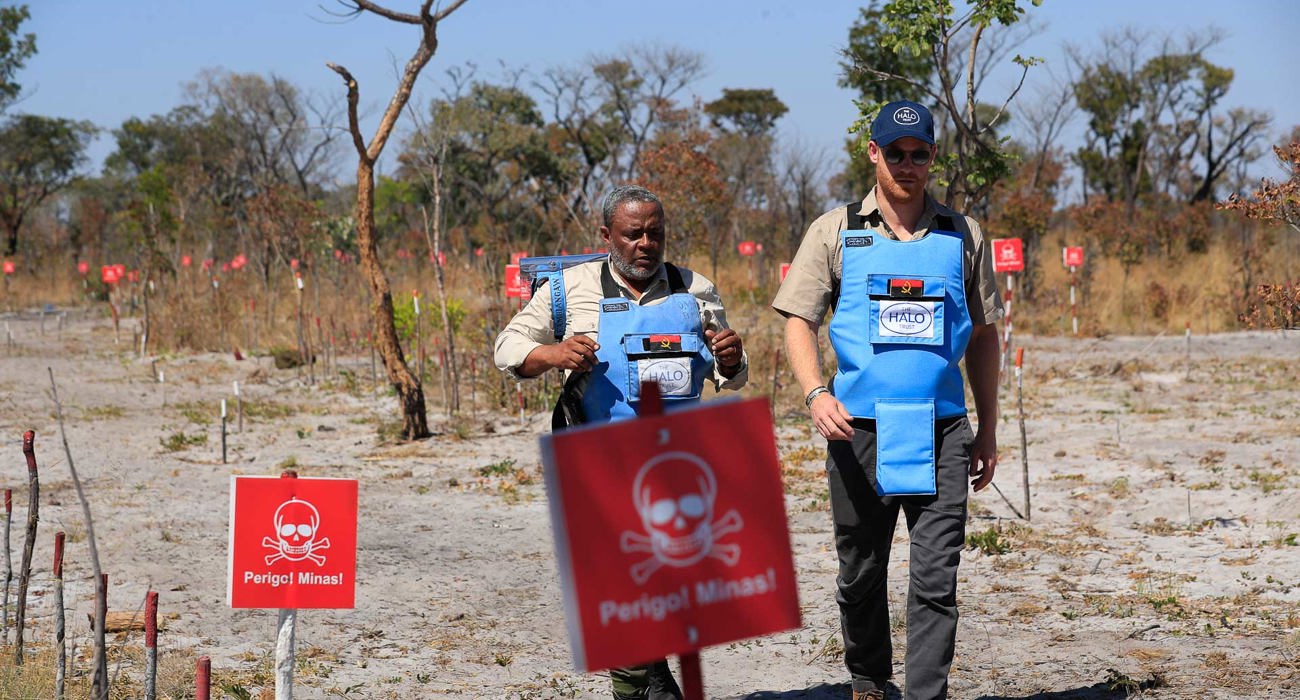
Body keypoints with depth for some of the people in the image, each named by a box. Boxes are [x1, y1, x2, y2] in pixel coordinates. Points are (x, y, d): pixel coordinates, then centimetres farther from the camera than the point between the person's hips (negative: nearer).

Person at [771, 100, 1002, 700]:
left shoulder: (962, 236, 10)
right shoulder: (837, 231, 6)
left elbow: (983, 336, 15)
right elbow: (799, 320, 2)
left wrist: (988, 430, 12)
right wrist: (817, 395, -15)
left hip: (941, 431, 0)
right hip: (859, 428, 0)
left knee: (935, 578, -7)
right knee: (861, 573, 10)